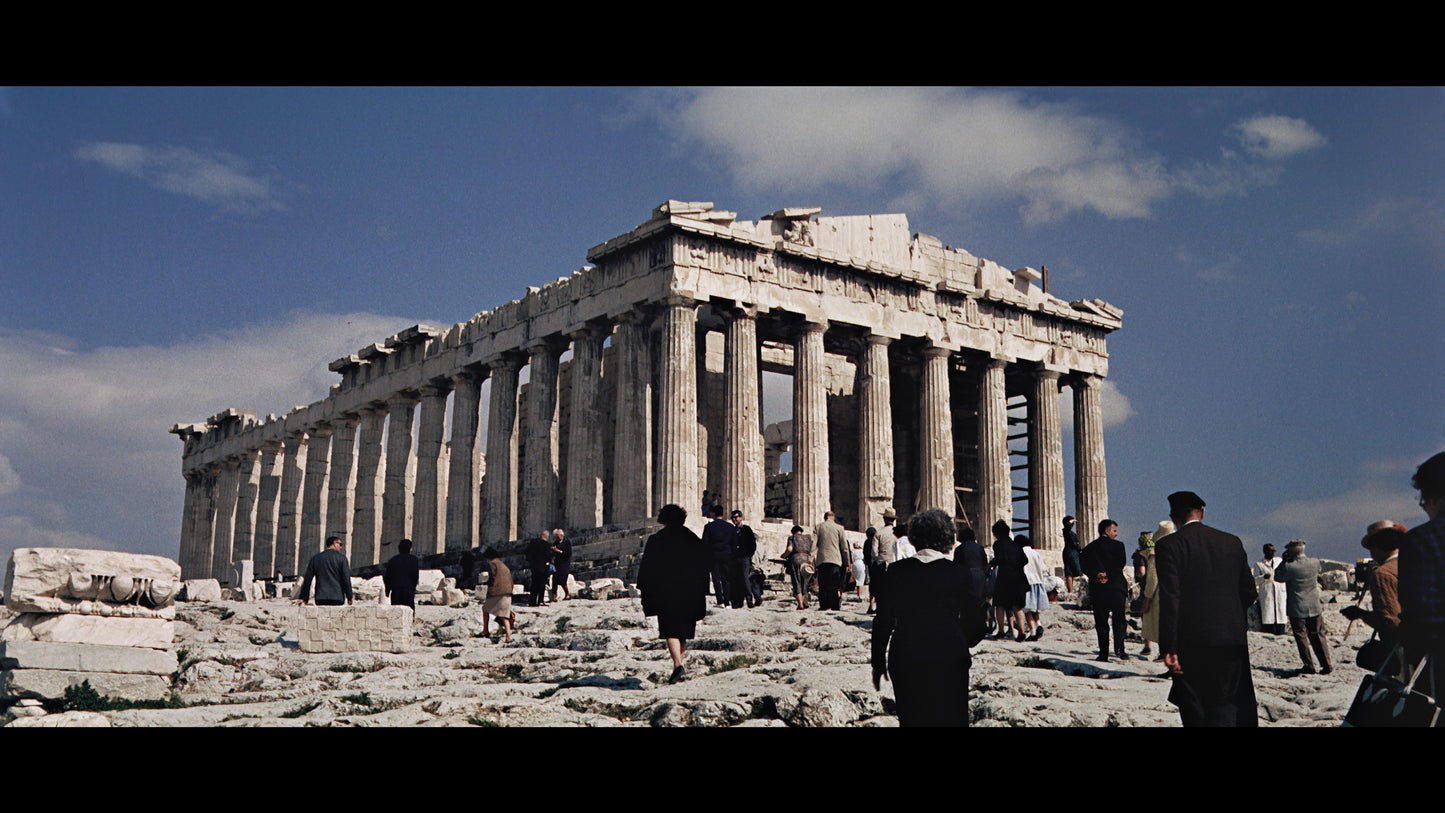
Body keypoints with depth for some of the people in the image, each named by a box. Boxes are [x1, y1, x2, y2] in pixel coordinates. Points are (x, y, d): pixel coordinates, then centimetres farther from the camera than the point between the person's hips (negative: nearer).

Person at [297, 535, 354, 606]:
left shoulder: (315, 558, 12)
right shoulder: (341, 557, 3)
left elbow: (307, 579, 11)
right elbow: (346, 578, -2)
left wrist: (304, 597, 16)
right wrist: (349, 597, 0)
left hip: (320, 598, 3)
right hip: (337, 597, -3)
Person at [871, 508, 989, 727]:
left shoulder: (897, 571, -2)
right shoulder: (959, 572, -5)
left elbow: (883, 620, 1)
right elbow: (974, 619, 2)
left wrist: (878, 662, 9)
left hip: (904, 660, 1)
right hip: (949, 659, -1)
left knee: (910, 718, 10)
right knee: (950, 718, 5)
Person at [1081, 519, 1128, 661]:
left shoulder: (1090, 548, 10)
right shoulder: (1117, 545, 0)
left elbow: (1083, 565, -2)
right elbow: (1121, 564, -7)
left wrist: (1096, 575, -9)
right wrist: (1108, 576, -1)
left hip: (1097, 589, 3)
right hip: (1116, 588, -3)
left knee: (1101, 622, 5)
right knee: (1119, 620, 5)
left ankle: (1104, 653, 1)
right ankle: (1119, 648, -12)